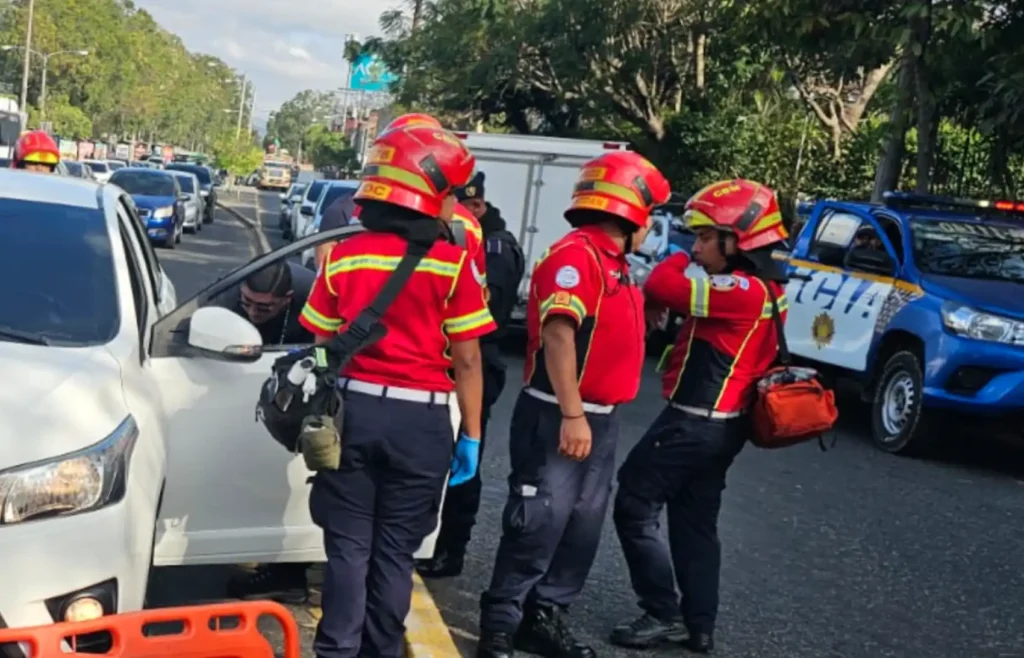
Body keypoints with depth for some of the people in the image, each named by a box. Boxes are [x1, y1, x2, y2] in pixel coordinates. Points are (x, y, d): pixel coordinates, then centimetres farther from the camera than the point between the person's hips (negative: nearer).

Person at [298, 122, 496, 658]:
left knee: (348, 546, 9)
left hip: (354, 408, 2)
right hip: (421, 418, -2)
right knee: (394, 552, 9)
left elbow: (323, 347, 7)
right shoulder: (452, 262, -8)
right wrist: (471, 435, 2)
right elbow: (466, 359, -6)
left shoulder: (343, 256, 1)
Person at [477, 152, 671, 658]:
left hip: (600, 417, 10)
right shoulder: (575, 255, -15)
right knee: (538, 525, -6)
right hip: (560, 418, -10)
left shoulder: (614, 263, 16)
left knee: (582, 528, 14)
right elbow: (558, 334, -24)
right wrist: (572, 414, -28)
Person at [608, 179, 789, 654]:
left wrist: (676, 261, -10)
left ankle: (664, 615, 3)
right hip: (720, 424, 10)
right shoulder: (762, 289, 10)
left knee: (634, 508, -1)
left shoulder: (743, 290, -22)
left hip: (694, 423, -10)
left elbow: (660, 287, -29)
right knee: (695, 523, 16)